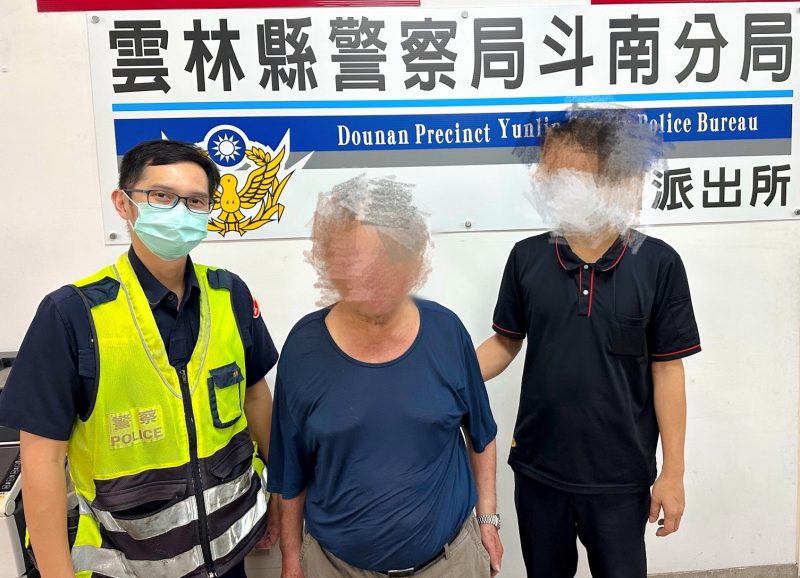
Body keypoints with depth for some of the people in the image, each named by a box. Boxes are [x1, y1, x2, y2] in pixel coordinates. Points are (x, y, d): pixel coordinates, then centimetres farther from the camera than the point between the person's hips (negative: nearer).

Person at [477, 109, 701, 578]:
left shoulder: (658, 264, -12)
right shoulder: (527, 257, -6)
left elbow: (666, 370, -6)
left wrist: (673, 472, -4)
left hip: (620, 475, -2)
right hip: (537, 468, 2)